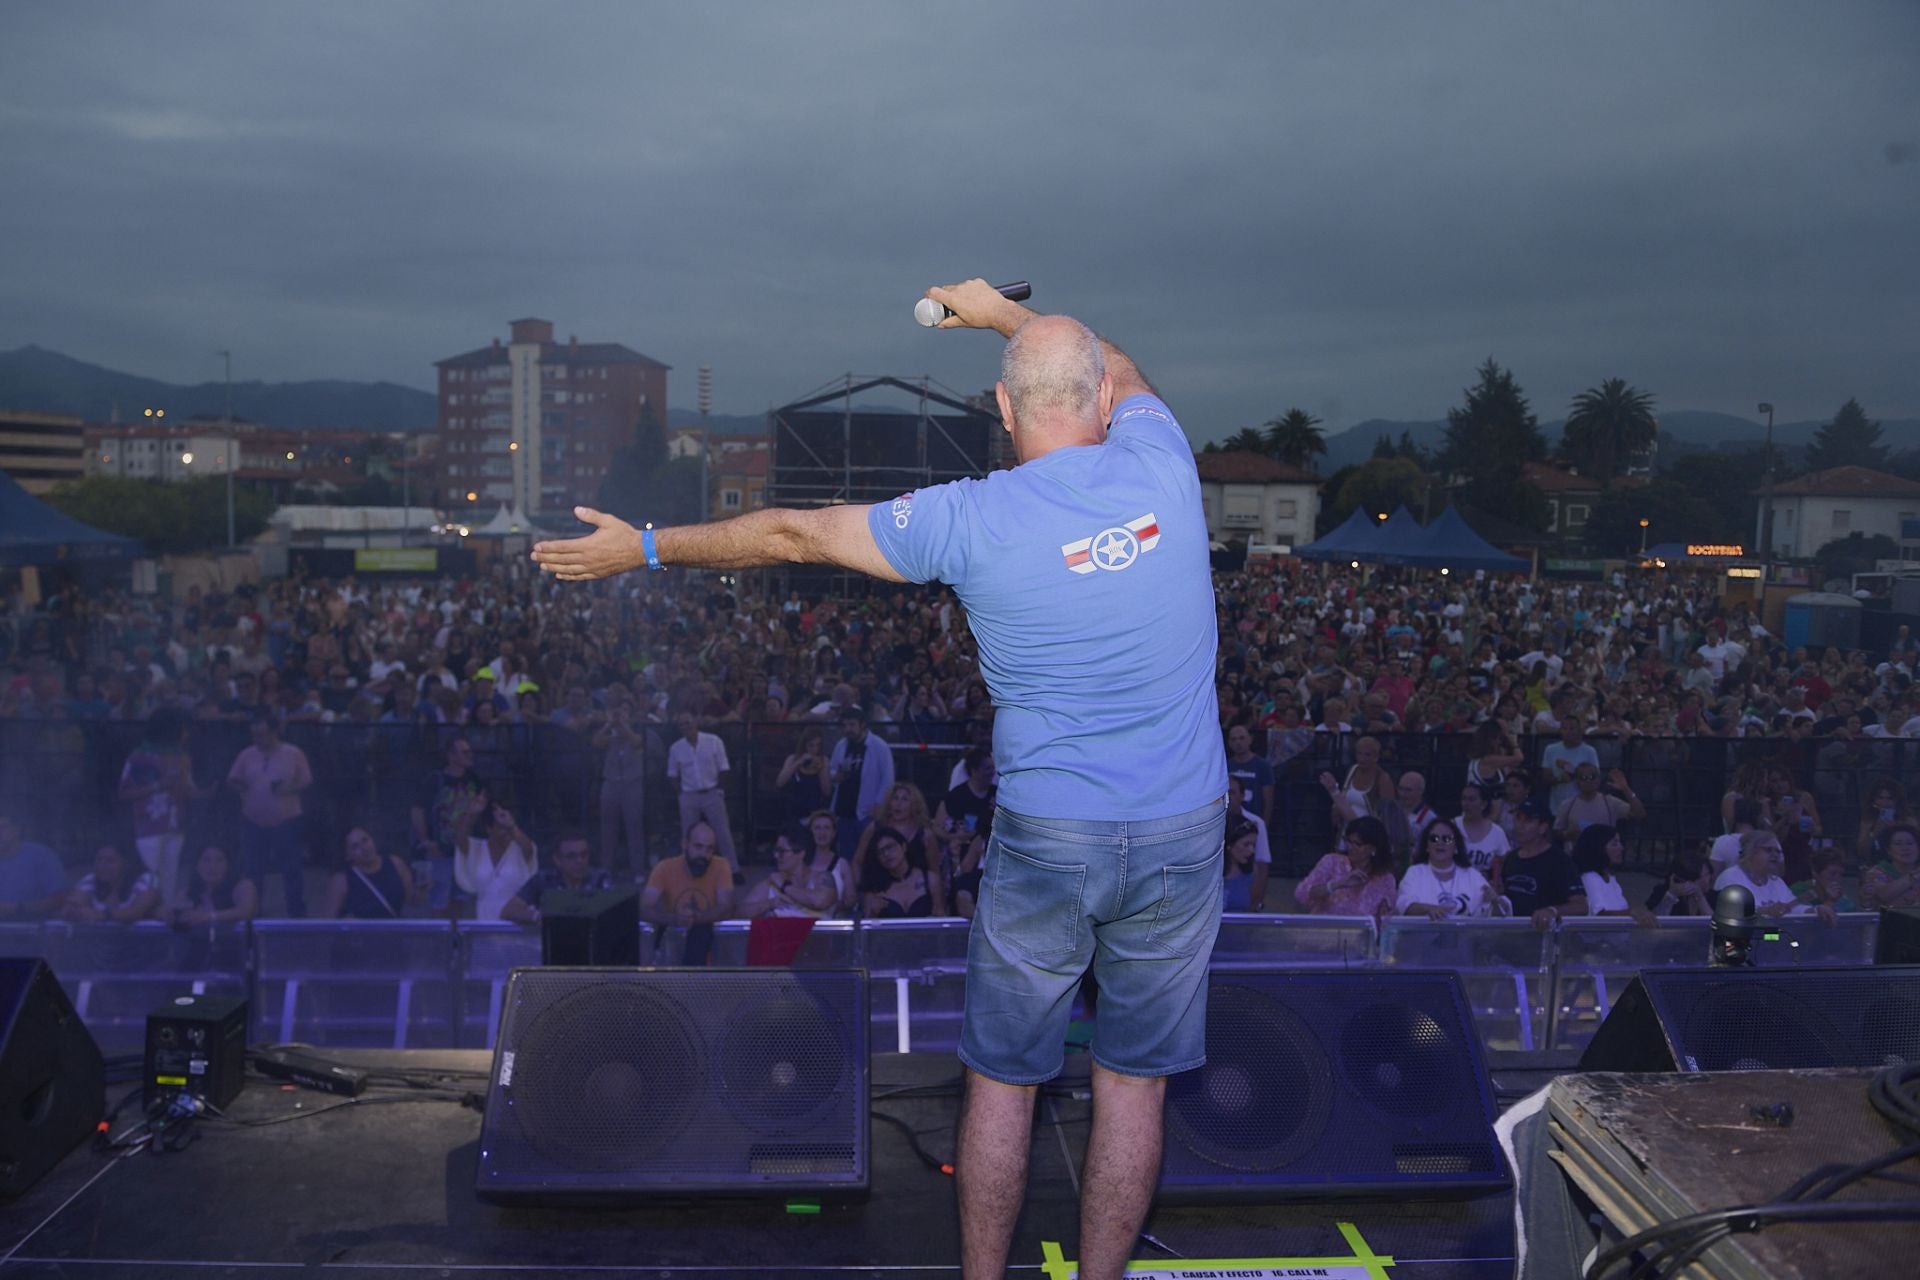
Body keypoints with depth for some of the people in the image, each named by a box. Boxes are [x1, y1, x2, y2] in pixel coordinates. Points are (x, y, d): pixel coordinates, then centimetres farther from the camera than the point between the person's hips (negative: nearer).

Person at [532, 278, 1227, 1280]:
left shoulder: (972, 517, -11)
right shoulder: (1161, 463, -3)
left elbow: (795, 533, -1)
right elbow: (1122, 376, 21)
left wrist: (644, 548, 12)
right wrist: (1001, 312, 34)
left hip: (1047, 840, -3)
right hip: (1184, 835, 3)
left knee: (1002, 1079, 14)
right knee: (1133, 1084, 14)